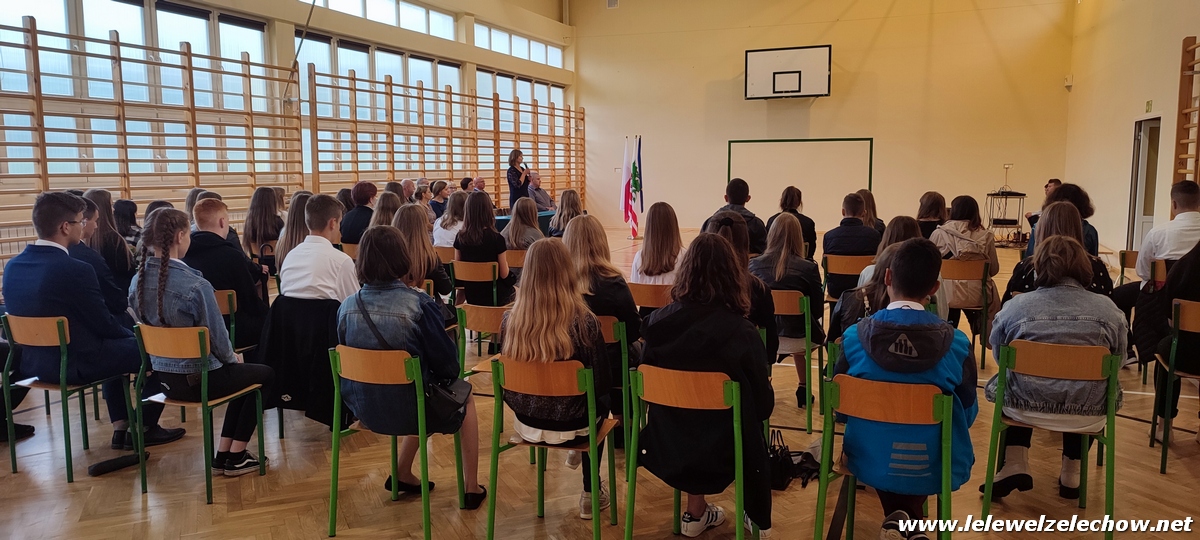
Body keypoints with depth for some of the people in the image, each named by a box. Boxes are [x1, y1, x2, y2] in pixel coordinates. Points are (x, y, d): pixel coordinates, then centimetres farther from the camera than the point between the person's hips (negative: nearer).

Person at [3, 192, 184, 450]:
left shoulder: (12, 266, 1)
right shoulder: (75, 270, -24)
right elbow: (105, 325, -15)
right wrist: (133, 334, 7)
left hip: (32, 361, 8)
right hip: (75, 364, -8)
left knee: (119, 343, 30)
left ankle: (121, 428, 30)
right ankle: (145, 429, 20)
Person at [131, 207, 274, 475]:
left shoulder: (138, 281, -3)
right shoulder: (195, 285, -26)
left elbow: (150, 329, 10)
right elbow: (217, 337, -18)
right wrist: (232, 358, 5)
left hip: (163, 378, 8)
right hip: (198, 379, -7)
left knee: (241, 373, 29)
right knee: (265, 374, 18)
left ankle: (223, 453, 28)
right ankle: (236, 457, 20)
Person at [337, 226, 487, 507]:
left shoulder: (347, 307, -8)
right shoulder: (419, 305, -21)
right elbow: (448, 365, -15)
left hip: (364, 408, 5)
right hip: (407, 409, -4)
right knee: (466, 398, 26)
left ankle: (402, 475, 38)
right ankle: (472, 488, 30)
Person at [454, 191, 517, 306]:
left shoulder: (460, 237, -8)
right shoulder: (496, 238, -19)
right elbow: (504, 274, -13)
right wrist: (505, 262, 6)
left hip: (470, 295, 4)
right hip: (493, 295, -4)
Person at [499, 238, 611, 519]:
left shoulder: (510, 319, -14)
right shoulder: (584, 322, -23)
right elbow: (603, 382, -12)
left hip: (525, 421, 3)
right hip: (570, 423, -3)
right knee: (601, 401, 32)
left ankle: (576, 453, 56)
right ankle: (590, 494, 39)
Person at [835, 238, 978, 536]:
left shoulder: (854, 337, -16)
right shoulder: (956, 343, -16)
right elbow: (967, 412, -2)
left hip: (870, 459, 1)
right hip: (931, 465, 0)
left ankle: (895, 519, 15)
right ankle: (912, 521, 15)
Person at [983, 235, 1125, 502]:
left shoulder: (1014, 307, -6)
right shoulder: (1109, 311, -3)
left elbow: (1000, 358, 7)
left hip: (1025, 408, -1)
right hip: (1088, 414, 1)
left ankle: (1015, 463, 17)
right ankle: (1071, 473, 33)